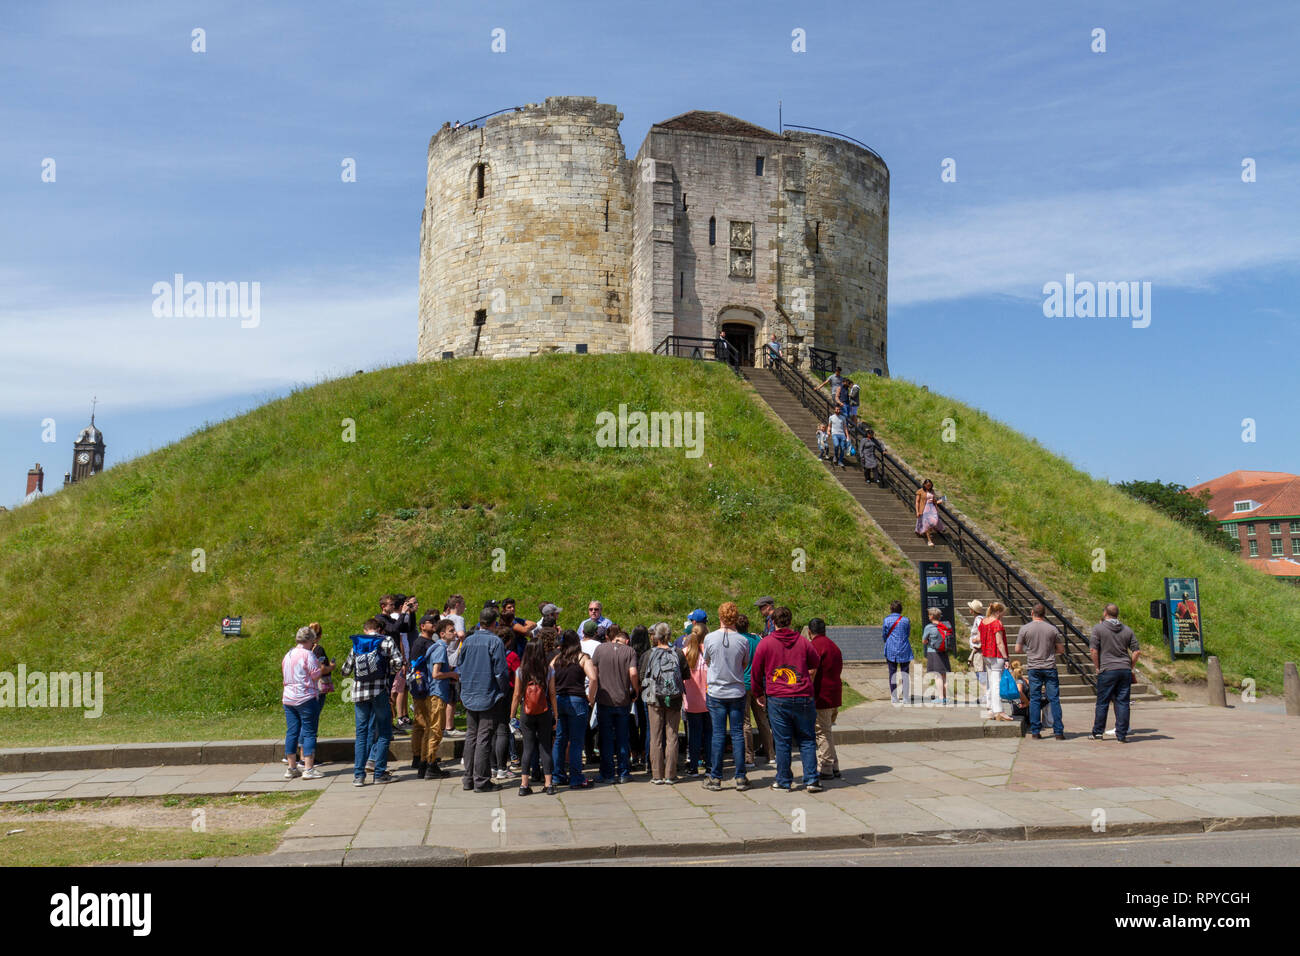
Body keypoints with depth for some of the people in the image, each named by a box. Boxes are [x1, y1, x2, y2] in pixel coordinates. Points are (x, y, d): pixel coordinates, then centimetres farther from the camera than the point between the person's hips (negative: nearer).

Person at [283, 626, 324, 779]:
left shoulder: (287, 655, 12)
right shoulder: (308, 655, -11)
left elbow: (284, 677, 20)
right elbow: (316, 675, -12)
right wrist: (320, 667, 5)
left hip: (288, 698, 7)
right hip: (305, 698, -7)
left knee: (291, 732, 10)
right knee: (309, 732, -2)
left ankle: (291, 768, 15)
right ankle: (309, 769, -4)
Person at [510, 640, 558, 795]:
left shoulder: (520, 671, -4)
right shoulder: (549, 671, -4)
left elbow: (517, 695, -2)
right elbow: (552, 694, -2)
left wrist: (512, 716, 6)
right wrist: (556, 716, 5)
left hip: (526, 715, 0)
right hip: (545, 714, 0)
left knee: (528, 748, 6)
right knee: (545, 747, 8)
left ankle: (524, 784, 4)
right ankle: (548, 783, 9)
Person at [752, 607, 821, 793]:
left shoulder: (765, 643, 0)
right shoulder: (803, 642, 5)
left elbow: (756, 672, 5)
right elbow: (814, 667, 17)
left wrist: (759, 694, 18)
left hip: (777, 699, -1)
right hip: (803, 698, 1)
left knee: (782, 742, 5)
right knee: (807, 740, 8)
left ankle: (784, 782, 10)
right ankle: (811, 780, 4)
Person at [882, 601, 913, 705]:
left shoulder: (886, 620, -3)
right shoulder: (906, 620, 0)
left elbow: (884, 637, 3)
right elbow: (908, 635, 13)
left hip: (891, 650, 0)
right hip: (904, 650, 0)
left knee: (892, 674, 6)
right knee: (905, 674, 4)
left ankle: (894, 698, 5)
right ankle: (906, 697, 0)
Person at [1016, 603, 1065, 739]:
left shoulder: (1025, 629, -3)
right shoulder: (1052, 629, 0)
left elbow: (1017, 649, 1)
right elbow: (1061, 650, 5)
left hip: (1033, 668, 0)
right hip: (1050, 667, 0)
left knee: (1034, 699, 5)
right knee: (1054, 699, 4)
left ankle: (1035, 731, 5)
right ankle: (1058, 731, 3)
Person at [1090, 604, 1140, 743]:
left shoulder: (1098, 628, -3)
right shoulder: (1127, 630, 9)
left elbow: (1093, 650, -10)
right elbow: (1137, 651, 6)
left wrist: (1097, 667, 1)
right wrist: (1130, 667, 13)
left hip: (1107, 670, -3)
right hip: (1125, 670, 3)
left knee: (1102, 702, 6)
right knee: (1123, 703, 5)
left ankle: (1098, 733, 13)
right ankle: (1122, 735, 5)